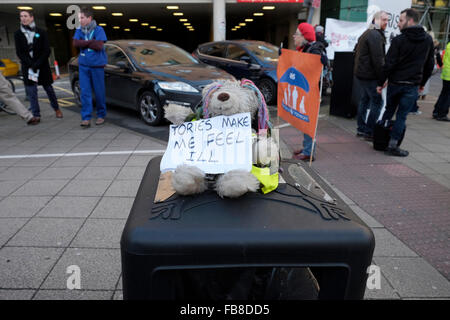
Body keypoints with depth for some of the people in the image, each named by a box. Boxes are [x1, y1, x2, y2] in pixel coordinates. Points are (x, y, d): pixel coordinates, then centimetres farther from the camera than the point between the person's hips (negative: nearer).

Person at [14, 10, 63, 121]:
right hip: (27, 67, 1)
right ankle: (36, 116, 3)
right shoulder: (18, 34, 4)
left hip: (42, 66, -1)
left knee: (49, 88, 8)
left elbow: (47, 51, -4)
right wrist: (31, 65, -13)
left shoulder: (41, 32, 1)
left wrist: (37, 64, -13)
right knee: (31, 92, -2)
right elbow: (19, 53, 0)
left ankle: (56, 109, 26)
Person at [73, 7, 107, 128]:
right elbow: (75, 43, -7)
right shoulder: (79, 30, 8)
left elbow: (99, 46, -15)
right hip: (83, 65, 3)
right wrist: (91, 42, -11)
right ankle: (86, 118, 0)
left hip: (97, 65, -3)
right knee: (85, 92, -2)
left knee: (99, 92, 3)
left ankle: (101, 115, 19)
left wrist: (84, 43, -8)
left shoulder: (99, 30, -4)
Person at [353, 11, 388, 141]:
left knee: (365, 99, 16)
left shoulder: (366, 33, 19)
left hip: (360, 73, 10)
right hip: (370, 75, -10)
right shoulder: (376, 35, -14)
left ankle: (361, 129, 20)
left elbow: (356, 52, 27)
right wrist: (383, 77, -15)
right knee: (377, 102, -7)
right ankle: (369, 132, -6)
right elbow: (378, 59, -19)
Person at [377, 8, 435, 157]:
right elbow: (430, 64, 11)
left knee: (389, 111, 15)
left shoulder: (399, 40, -8)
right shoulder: (428, 39, 6)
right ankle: (392, 146, 2)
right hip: (412, 85, 1)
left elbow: (389, 64, -11)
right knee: (401, 115, 3)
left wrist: (381, 82, -3)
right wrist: (422, 83, 20)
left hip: (395, 83, -1)